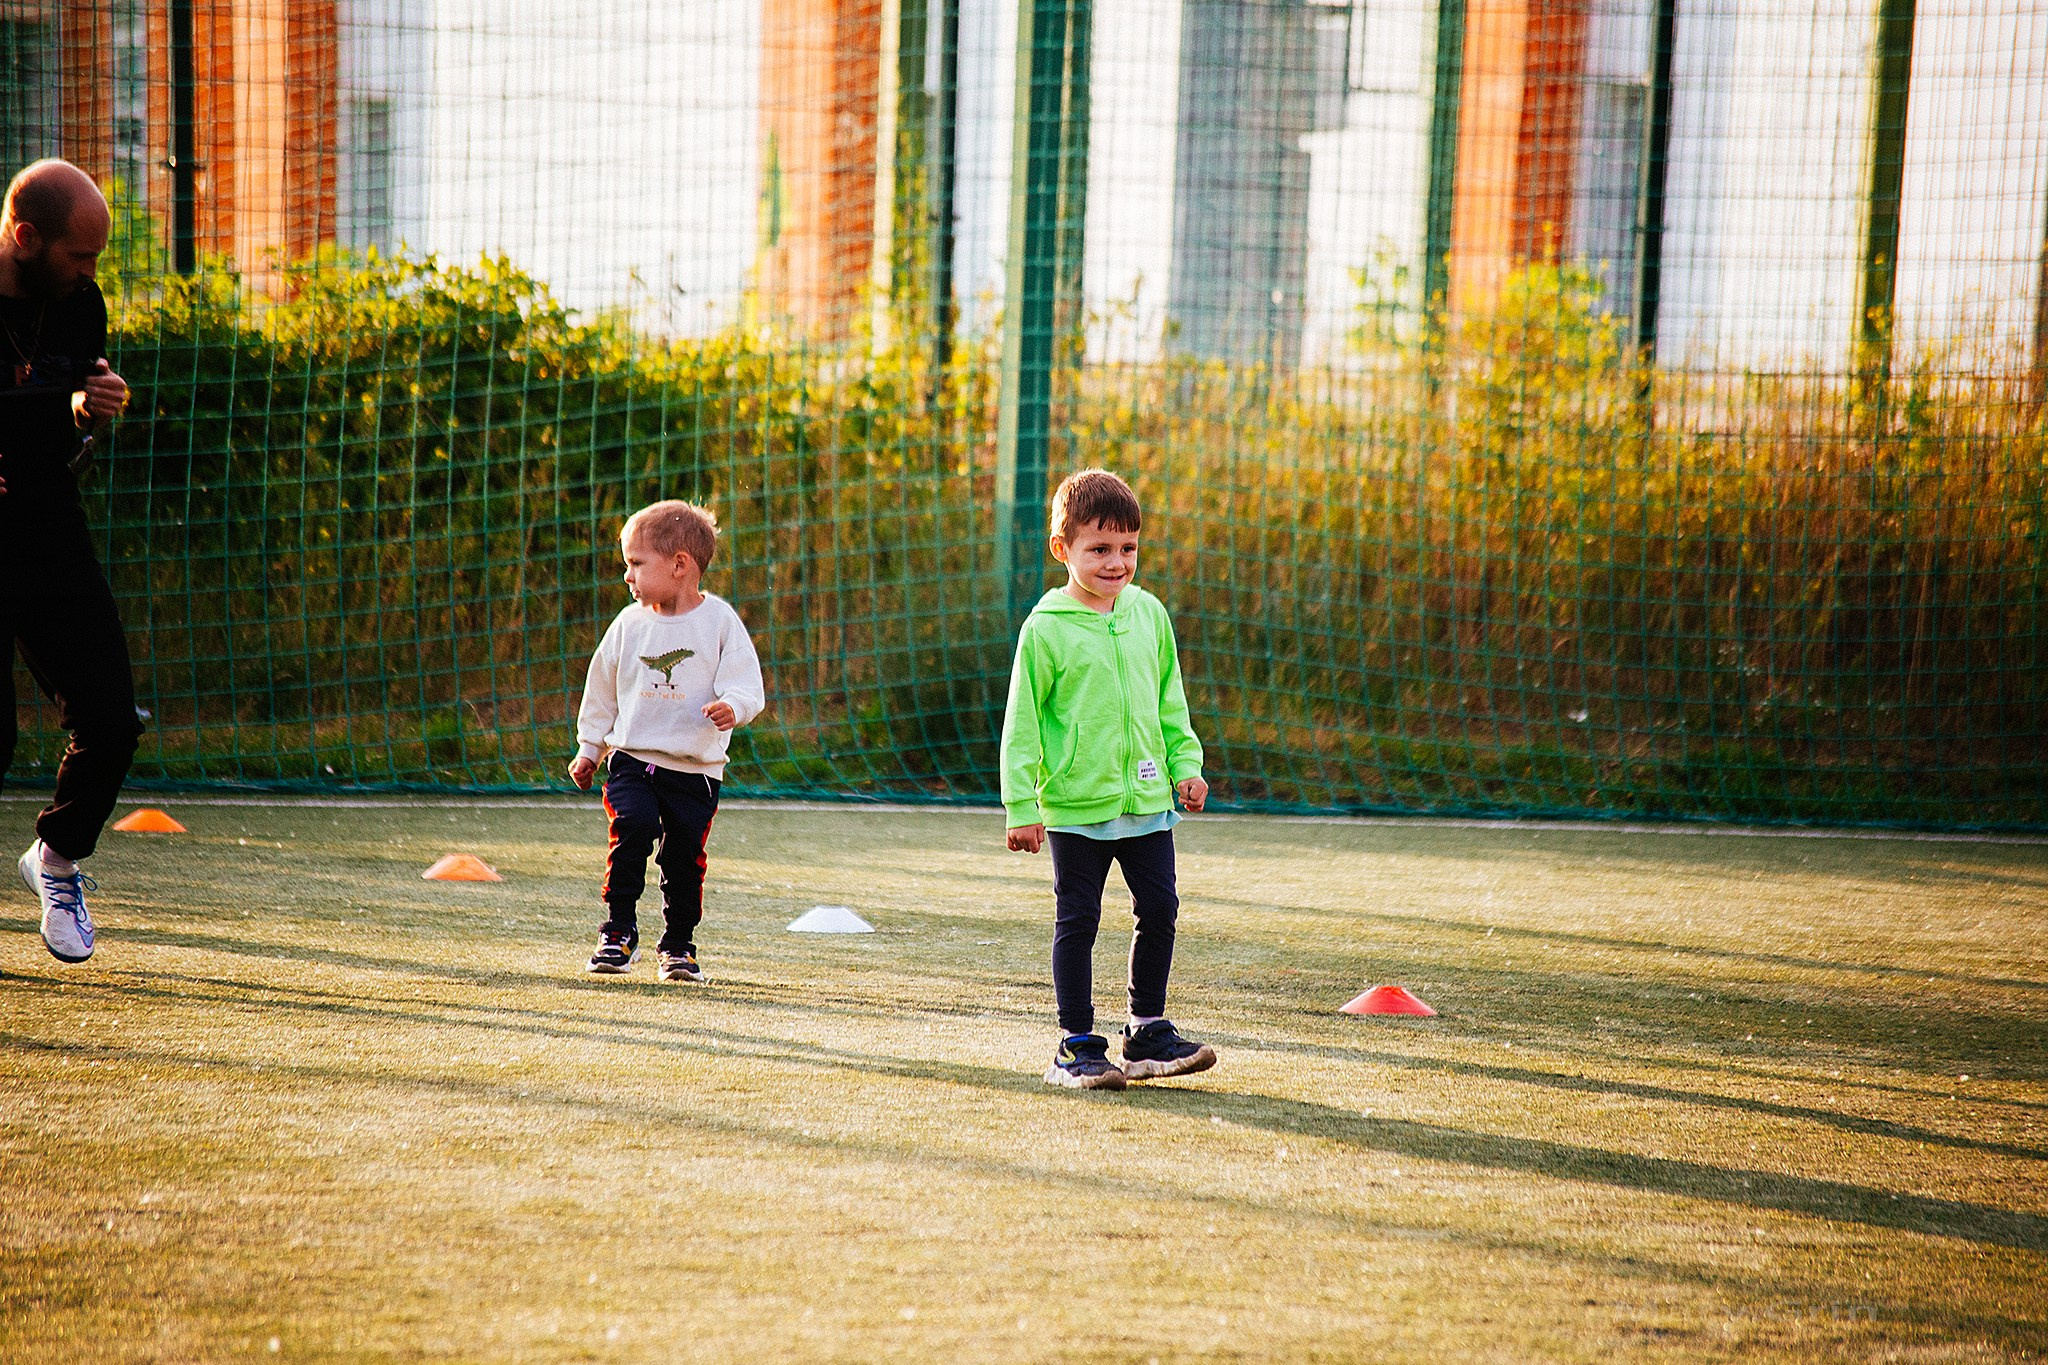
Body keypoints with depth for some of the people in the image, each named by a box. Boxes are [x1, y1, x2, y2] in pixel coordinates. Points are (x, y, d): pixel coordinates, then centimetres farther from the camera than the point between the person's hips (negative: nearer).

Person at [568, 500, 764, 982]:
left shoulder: (719, 621, -3)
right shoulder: (630, 623, 7)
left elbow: (746, 684, -5)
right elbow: (602, 687, 18)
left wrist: (732, 707, -27)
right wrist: (589, 748, 21)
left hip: (695, 767, -2)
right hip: (632, 757, 2)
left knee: (684, 856, -1)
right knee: (632, 825, -21)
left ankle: (678, 946, 16)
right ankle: (619, 932, -11)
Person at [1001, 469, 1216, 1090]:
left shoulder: (1149, 614, 6)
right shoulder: (1046, 629, -8)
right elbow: (1021, 724, -6)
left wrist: (1185, 764, 11)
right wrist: (1020, 807, -9)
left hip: (1146, 799, 5)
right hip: (1076, 804, -5)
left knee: (1160, 910, 7)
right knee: (1077, 921, 2)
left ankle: (1148, 1030, 22)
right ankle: (1077, 1047, 10)